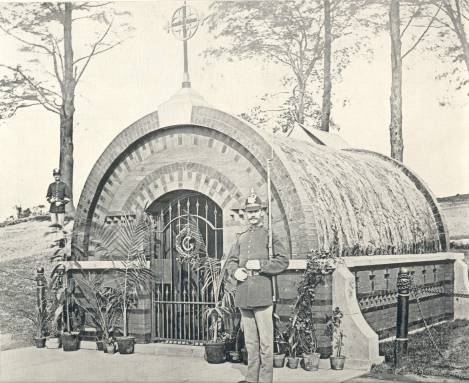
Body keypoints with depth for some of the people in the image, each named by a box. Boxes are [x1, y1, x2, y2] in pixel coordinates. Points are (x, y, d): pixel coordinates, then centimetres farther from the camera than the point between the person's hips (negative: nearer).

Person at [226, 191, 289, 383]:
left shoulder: (270, 235, 2)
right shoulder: (241, 238, 17)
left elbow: (283, 261, -4)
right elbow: (230, 260, 18)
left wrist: (260, 265, -15)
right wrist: (235, 271, -4)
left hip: (262, 295, -5)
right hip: (243, 296, 5)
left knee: (265, 341, -4)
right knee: (249, 341, 12)